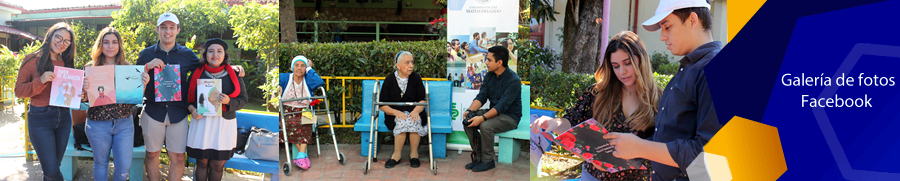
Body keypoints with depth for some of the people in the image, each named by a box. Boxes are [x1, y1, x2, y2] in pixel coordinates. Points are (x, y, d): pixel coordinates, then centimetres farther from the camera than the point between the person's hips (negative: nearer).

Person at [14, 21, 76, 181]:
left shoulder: (67, 63, 10)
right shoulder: (32, 60, -4)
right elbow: (19, 91, -7)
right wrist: (40, 81, -22)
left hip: (63, 118, 5)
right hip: (40, 118, -4)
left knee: (55, 166, 12)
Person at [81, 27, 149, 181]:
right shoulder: (90, 67, -1)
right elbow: (84, 99, 1)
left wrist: (143, 84, -16)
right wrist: (84, 89, -21)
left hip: (124, 123, 1)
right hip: (98, 125, -1)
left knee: (124, 167, 2)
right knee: (101, 164, 14)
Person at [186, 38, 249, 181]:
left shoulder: (234, 74, 3)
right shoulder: (197, 73, 5)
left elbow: (243, 99, 2)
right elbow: (188, 96, 10)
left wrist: (228, 101, -17)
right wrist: (191, 108, -10)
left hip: (224, 123, 0)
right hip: (201, 122, 0)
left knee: (217, 165, 6)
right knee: (202, 163, 8)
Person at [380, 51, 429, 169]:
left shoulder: (416, 78, 4)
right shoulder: (389, 80, 0)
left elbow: (423, 100, 2)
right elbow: (382, 105, -1)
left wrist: (416, 111, -20)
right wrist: (396, 112, -20)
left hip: (414, 112, 1)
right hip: (395, 114, -1)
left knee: (413, 121, -34)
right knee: (402, 121, -35)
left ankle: (414, 153, -15)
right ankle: (397, 154, -20)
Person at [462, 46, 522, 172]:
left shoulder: (513, 80, -21)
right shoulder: (489, 76, 3)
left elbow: (502, 105, -27)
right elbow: (481, 96, 1)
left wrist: (482, 118, -34)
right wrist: (470, 111, -18)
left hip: (510, 116, -8)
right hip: (494, 112, 8)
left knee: (486, 126, -32)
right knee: (468, 121, -13)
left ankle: (487, 161, -13)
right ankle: (479, 157, -2)